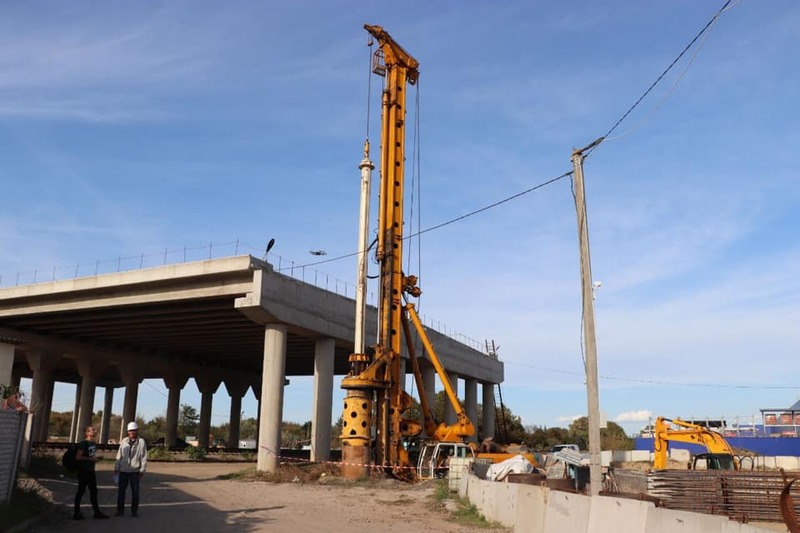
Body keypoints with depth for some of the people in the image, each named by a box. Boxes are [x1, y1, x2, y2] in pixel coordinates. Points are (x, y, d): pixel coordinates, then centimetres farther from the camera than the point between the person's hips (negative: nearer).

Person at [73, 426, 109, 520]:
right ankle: (77, 513, 10)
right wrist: (90, 459, -18)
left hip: (91, 471, 9)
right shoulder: (83, 443, -13)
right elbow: (78, 457, -19)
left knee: (94, 491, 12)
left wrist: (95, 458, 7)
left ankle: (97, 512, 17)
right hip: (83, 471, -9)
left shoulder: (93, 443, 12)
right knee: (81, 491, 0)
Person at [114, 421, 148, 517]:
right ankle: (120, 510, 17)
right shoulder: (124, 441, 6)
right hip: (123, 470, 3)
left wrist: (142, 470, -6)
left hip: (135, 471, -3)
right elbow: (119, 456, 11)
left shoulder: (141, 442, -3)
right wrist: (116, 468, 7)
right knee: (120, 490, 6)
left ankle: (134, 511, 14)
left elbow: (144, 457, -2)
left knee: (135, 491, 4)